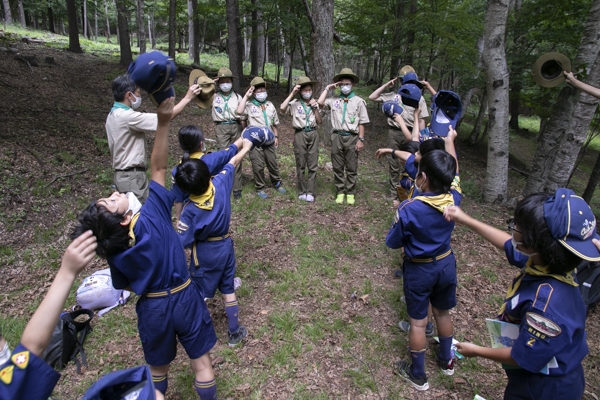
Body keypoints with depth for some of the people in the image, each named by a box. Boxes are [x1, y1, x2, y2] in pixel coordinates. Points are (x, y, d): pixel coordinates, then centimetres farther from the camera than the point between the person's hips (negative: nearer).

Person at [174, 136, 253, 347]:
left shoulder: (190, 210, -27)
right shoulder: (221, 183, -18)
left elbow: (181, 242, -21)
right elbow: (232, 163, 0)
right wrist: (246, 147, 16)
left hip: (204, 253, -5)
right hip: (226, 247, 5)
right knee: (228, 290, 18)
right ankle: (234, 332, 31)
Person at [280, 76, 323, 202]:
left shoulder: (314, 103, 12)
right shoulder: (294, 103, 0)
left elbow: (319, 121, 8)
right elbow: (282, 108, -20)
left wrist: (315, 108, -4)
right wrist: (292, 94, -15)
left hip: (313, 134, 3)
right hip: (300, 134, -3)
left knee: (313, 165, 1)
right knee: (301, 165, 4)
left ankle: (310, 192, 7)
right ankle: (302, 192, 14)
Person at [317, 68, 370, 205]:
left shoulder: (359, 101, 3)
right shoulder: (334, 100, 9)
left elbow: (362, 123, 1)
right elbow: (320, 103, -6)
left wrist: (361, 140, -5)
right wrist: (327, 88, 4)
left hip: (352, 138, -2)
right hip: (337, 137, 2)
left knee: (351, 168, 5)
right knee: (338, 167, 7)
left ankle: (350, 193, 15)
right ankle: (340, 192, 18)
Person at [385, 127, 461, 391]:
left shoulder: (409, 209, -30)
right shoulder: (453, 198, -16)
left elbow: (393, 243, -16)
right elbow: (453, 173, 6)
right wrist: (449, 140, 19)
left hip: (419, 270, -5)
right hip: (446, 264, 5)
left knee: (418, 322, 12)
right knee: (443, 313, 25)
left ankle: (418, 375, 29)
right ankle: (446, 361, 46)